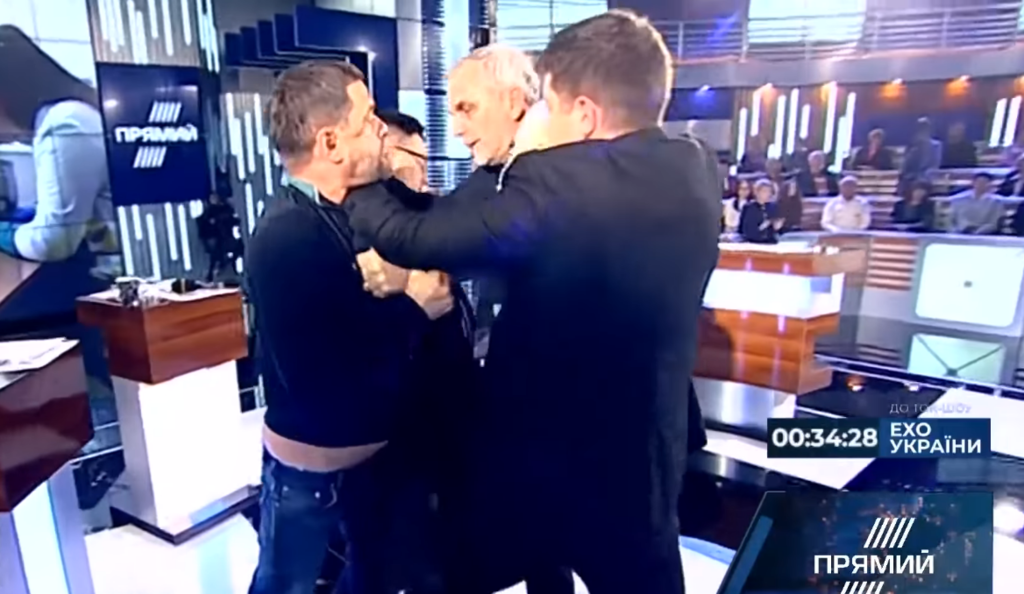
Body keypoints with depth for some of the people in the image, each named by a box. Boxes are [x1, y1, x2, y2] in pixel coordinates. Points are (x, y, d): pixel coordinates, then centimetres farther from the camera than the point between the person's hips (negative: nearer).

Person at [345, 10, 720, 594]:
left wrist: (360, 187, 1)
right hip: (643, 468, 5)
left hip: (530, 466, -4)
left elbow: (409, 238, -18)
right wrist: (528, 161, 2)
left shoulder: (556, 185, -26)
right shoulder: (698, 173, -6)